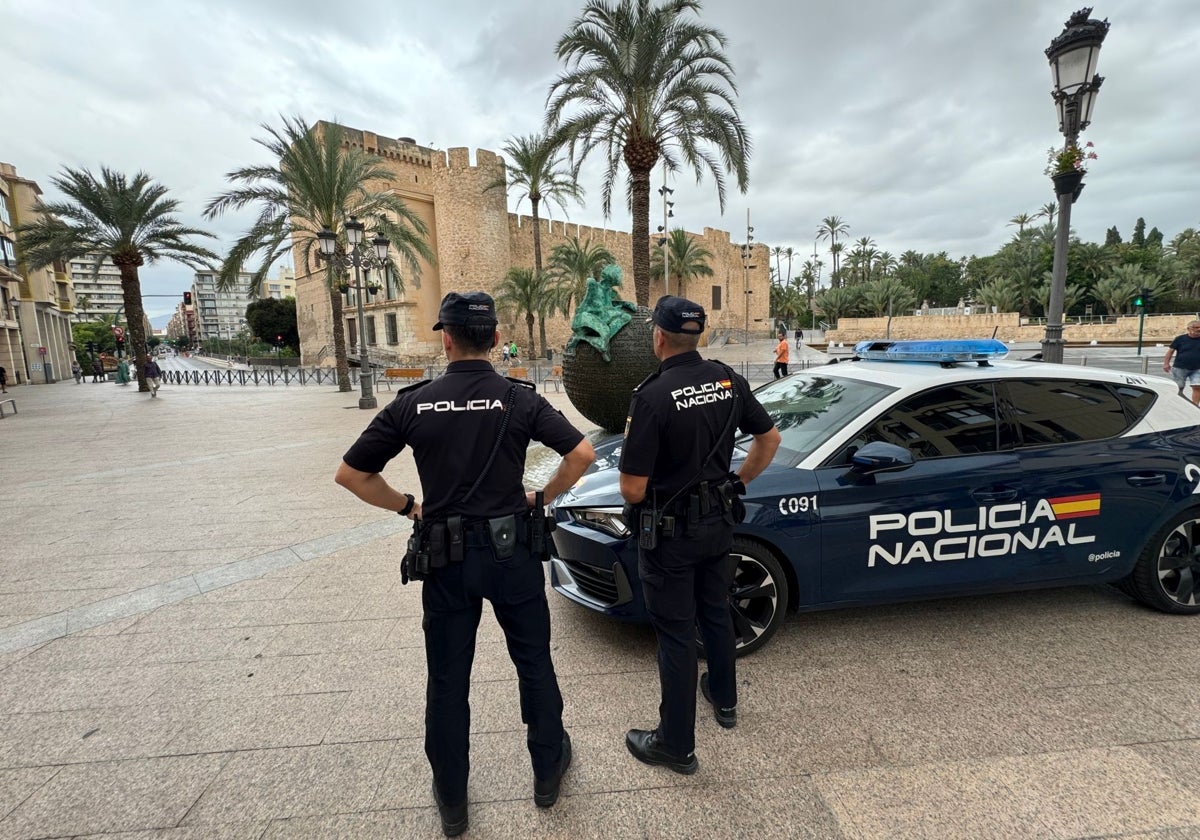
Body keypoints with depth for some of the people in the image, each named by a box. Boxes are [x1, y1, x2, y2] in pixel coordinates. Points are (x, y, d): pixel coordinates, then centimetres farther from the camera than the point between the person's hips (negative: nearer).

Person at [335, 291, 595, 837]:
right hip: (511, 551, 0)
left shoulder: (414, 403, -5)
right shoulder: (519, 398, -7)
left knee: (447, 680, 16)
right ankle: (548, 771, 36)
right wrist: (542, 496, 0)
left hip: (445, 558, 1)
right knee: (534, 664, 19)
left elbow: (349, 474, -1)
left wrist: (406, 506, 8)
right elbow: (582, 453, -14)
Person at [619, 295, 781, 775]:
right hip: (718, 521, 6)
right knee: (716, 613, 25)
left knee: (675, 635, 7)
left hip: (670, 531, -6)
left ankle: (676, 745, 24)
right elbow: (769, 439, 7)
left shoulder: (652, 396, -24)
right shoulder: (728, 380, -4)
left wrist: (635, 497, -1)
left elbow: (632, 488, -23)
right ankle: (724, 701, 47)